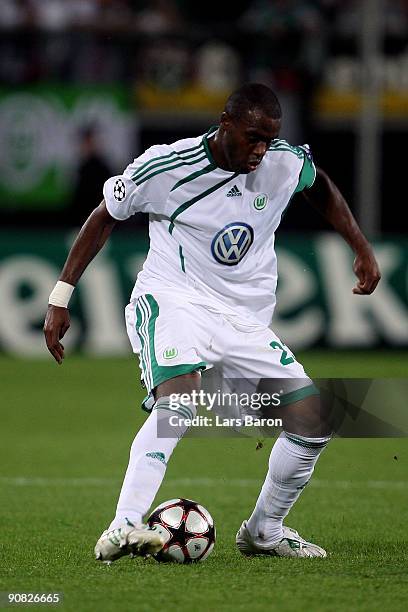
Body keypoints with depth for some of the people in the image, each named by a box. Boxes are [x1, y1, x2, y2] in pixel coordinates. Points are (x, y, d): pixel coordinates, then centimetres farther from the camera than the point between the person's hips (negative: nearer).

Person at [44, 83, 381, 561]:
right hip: (173, 301, -5)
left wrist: (363, 250, 17)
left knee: (315, 422, -4)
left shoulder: (286, 163, -3)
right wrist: (60, 297, -1)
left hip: (246, 319, 5)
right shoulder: (166, 166, -14)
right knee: (179, 399, -35)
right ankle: (123, 529, -43)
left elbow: (322, 189, 22)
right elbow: (105, 217, 1)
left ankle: (263, 531, 17)